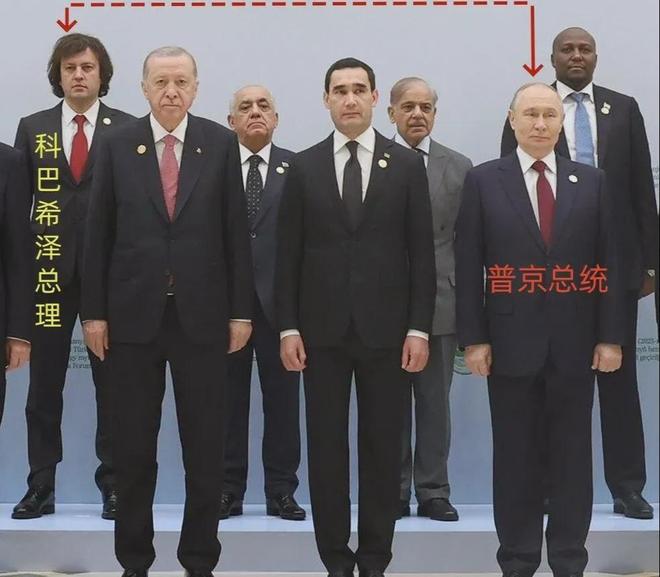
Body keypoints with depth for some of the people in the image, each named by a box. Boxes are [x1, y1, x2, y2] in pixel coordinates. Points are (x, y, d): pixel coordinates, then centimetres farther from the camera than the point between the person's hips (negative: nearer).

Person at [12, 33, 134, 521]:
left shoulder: (127, 130, 2)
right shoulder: (32, 129, 9)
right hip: (48, 271, 2)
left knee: (112, 383, 4)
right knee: (44, 384, 6)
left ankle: (113, 484, 13)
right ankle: (41, 486, 15)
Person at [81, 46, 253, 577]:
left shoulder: (220, 143, 2)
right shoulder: (118, 144, 2)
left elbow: (236, 231, 1)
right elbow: (99, 232, 3)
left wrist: (241, 310, -1)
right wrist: (94, 311, -1)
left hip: (202, 313, 0)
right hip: (133, 313, 0)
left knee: (205, 447, 5)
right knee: (134, 447, 8)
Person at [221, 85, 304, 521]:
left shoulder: (297, 169, 5)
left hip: (279, 300, 0)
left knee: (283, 399, 4)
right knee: (227, 399, 6)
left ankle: (282, 492, 14)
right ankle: (228, 491, 15)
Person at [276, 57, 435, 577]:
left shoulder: (407, 165, 3)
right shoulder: (304, 167, 5)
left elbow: (422, 253, 1)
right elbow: (289, 254, 4)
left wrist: (419, 328, -4)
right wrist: (288, 327, -2)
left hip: (384, 329, 0)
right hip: (322, 329, 1)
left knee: (382, 446, 6)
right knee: (326, 446, 5)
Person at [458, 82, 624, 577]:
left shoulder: (591, 181, 6)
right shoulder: (483, 181, 1)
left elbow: (606, 265, 5)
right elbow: (469, 267, -1)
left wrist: (610, 336, -1)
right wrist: (473, 338, -7)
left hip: (574, 343, 2)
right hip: (511, 342, -1)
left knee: (572, 455, 8)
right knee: (515, 456, 7)